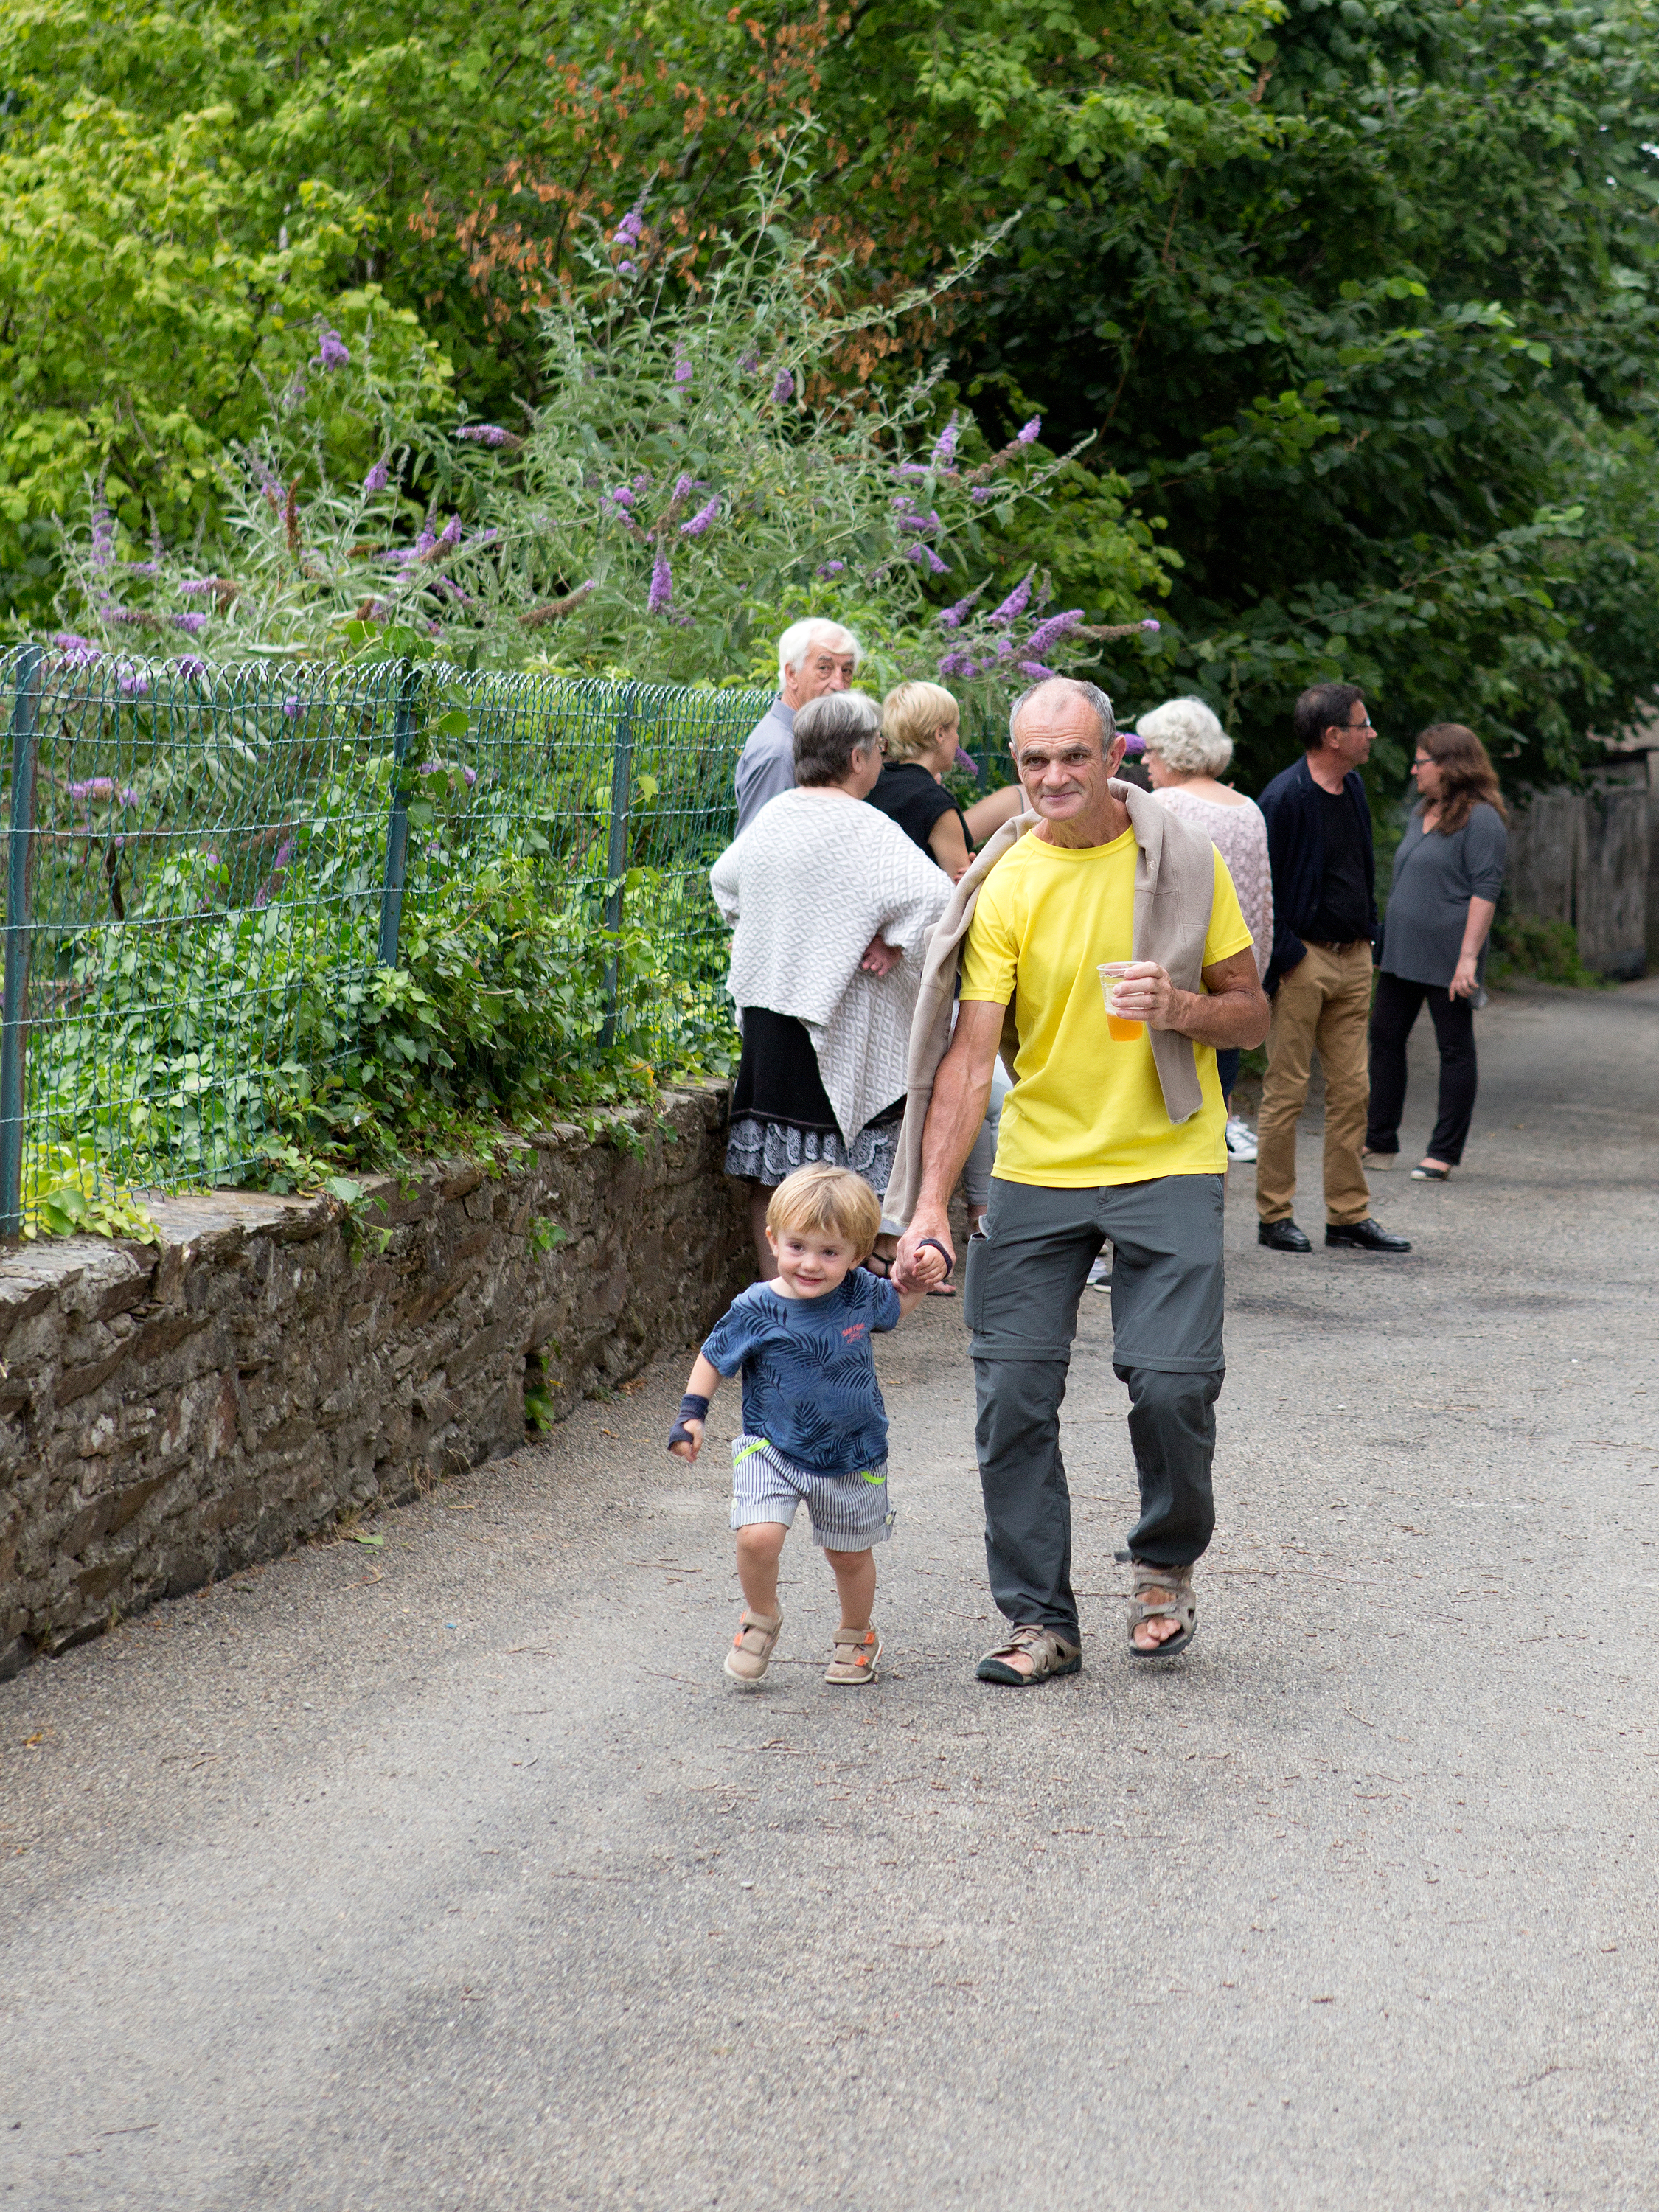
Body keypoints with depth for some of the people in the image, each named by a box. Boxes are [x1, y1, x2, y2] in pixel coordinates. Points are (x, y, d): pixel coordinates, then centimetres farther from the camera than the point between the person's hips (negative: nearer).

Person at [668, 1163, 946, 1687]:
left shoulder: (861, 1293, -10)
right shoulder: (756, 1309, -17)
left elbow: (893, 1309, 14)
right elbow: (714, 1357, -2)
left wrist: (921, 1280, -4)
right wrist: (691, 1414, -9)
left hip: (851, 1456, 2)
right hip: (772, 1448, -2)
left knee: (849, 1554, 16)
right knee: (758, 1537, -22)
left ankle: (857, 1635, 44)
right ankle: (762, 1617, 8)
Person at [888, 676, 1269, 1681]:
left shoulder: (1185, 861, -2)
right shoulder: (1004, 888, -3)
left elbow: (1253, 1015, 4)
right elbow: (970, 1054, -8)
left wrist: (1183, 1009, -19)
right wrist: (930, 1204, -17)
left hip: (1167, 1164, -1)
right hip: (1037, 1171, 1)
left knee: (1173, 1380, -11)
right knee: (1014, 1396, -3)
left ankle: (1166, 1565, 18)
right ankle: (1040, 1619, 12)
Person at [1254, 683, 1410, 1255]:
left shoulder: (1354, 790, 12)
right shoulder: (1285, 798, -13)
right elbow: (1265, 887, -13)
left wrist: (1369, 933, 16)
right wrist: (1281, 960, -16)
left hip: (1354, 958, 8)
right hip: (1303, 959, -8)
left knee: (1351, 1090, 8)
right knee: (1286, 1090, -1)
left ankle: (1349, 1214, 13)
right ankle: (1274, 1217, 6)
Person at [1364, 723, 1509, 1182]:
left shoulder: (1482, 819, -11)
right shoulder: (1422, 812, 15)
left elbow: (1485, 890, -16)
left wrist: (1469, 957, -22)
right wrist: (1382, 939, 20)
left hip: (1447, 955, -9)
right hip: (1401, 950, 9)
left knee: (1455, 1049, 1)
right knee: (1385, 1039, 9)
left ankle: (1444, 1153, 5)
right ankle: (1379, 1144, 17)